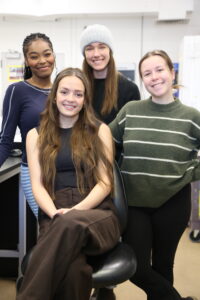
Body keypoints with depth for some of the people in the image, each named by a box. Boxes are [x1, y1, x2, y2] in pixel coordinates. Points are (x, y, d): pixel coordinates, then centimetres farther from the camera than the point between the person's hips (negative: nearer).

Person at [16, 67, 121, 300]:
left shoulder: (100, 131, 12)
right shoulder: (36, 135, 15)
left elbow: (105, 183, 3)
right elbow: (37, 185, 5)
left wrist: (74, 211, -15)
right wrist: (56, 213, -16)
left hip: (97, 214, 1)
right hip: (54, 217, 0)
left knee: (71, 225, -39)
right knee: (73, 268, -38)